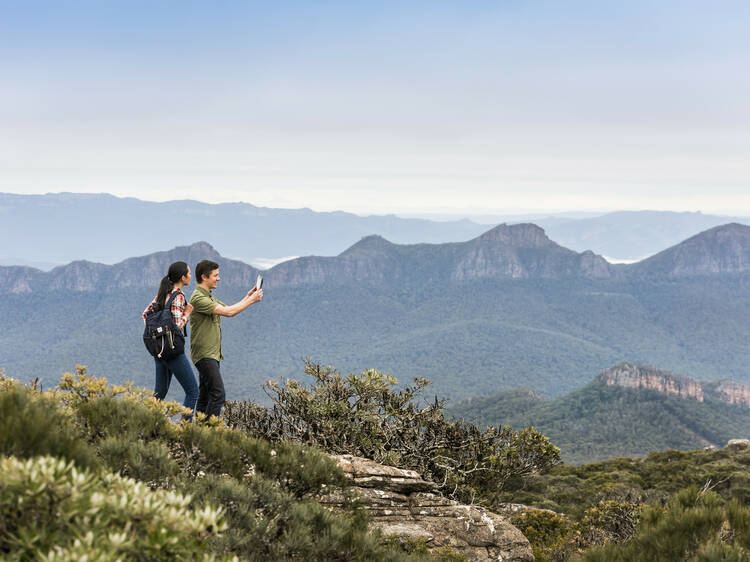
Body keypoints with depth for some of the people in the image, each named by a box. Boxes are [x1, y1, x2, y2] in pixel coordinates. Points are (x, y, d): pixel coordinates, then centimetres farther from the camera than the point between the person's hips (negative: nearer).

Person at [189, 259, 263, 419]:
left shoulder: (209, 297, 17)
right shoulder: (198, 298, -17)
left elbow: (228, 309, 22)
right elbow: (228, 312, -23)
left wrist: (247, 297, 11)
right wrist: (251, 300, -15)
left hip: (213, 354, 10)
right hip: (204, 354, -10)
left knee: (205, 396, 11)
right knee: (218, 394, -16)